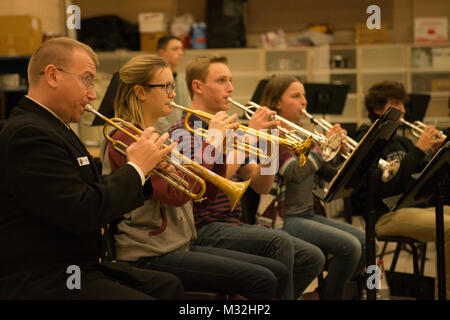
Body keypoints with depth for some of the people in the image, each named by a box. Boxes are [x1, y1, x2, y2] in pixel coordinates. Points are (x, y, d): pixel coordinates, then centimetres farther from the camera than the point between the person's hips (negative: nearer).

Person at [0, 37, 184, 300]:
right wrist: (137, 167, -13)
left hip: (80, 266, 11)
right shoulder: (29, 135, -20)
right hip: (43, 284, -10)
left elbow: (91, 193, 12)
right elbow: (82, 213, -25)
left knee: (169, 286, 10)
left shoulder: (50, 126, 13)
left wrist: (142, 170, -1)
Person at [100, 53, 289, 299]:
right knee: (261, 281, -17)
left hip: (179, 246, 9)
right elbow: (176, 194, -23)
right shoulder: (126, 138, -12)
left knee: (278, 272, 2)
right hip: (150, 256, -9)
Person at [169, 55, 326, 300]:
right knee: (279, 242, -29)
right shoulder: (183, 131, -7)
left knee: (311, 259, -2)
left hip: (234, 225, 8)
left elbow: (260, 186, 13)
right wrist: (249, 137, -19)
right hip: (205, 231, -8)